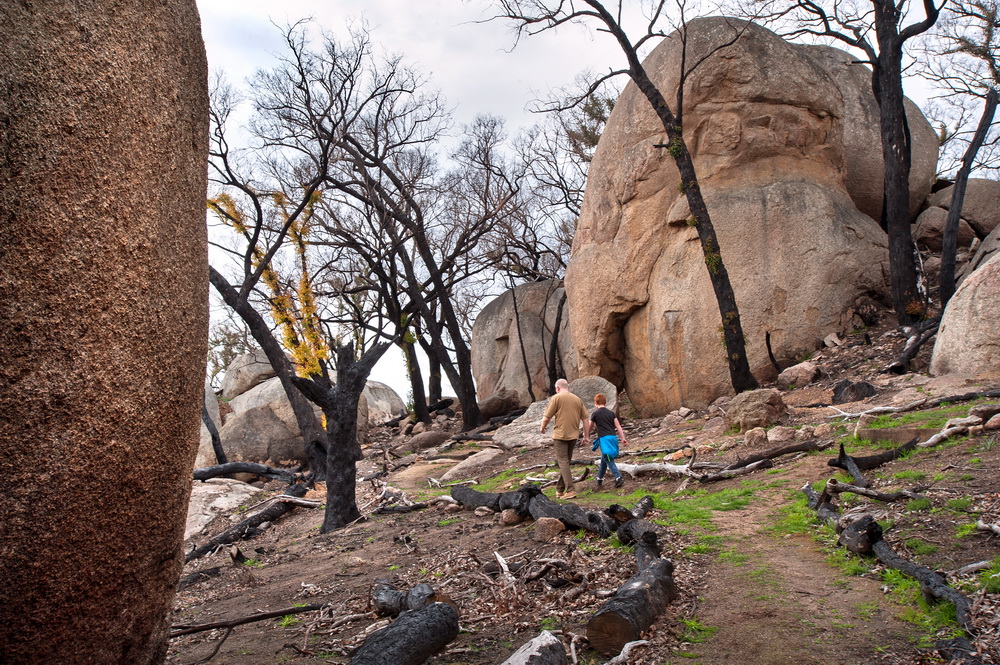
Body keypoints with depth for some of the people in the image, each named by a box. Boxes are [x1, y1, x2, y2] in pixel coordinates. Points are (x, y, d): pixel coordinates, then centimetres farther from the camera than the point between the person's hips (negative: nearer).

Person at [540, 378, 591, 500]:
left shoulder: (556, 398, -5)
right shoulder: (577, 399, 10)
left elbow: (547, 417, -8)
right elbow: (586, 419, 9)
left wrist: (542, 428, 11)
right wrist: (586, 436, 15)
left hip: (560, 435, -5)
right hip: (574, 435, 6)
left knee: (563, 462, -4)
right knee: (566, 461, 15)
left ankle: (570, 490, -14)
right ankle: (560, 489, 22)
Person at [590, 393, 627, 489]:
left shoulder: (595, 414, -1)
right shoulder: (611, 413, 11)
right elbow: (618, 426, 7)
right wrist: (623, 438, 10)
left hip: (604, 438, -6)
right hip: (613, 437, 6)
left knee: (609, 460, -6)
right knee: (603, 459, 19)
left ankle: (619, 478, -19)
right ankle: (599, 478, 31)